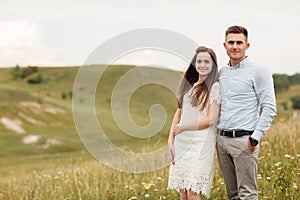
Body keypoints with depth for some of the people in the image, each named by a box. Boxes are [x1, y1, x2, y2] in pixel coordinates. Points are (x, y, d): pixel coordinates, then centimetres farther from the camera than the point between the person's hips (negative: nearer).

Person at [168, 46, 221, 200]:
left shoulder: (214, 87, -4)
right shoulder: (189, 85, 14)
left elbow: (212, 119, -11)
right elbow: (179, 113, 15)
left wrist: (183, 127, -6)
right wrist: (171, 140, 6)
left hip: (201, 144, -6)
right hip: (182, 143, 6)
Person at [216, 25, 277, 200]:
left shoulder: (258, 72, -3)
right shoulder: (221, 73, 16)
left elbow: (270, 108, -8)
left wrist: (256, 137, -14)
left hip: (243, 140, -6)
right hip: (221, 138, 6)